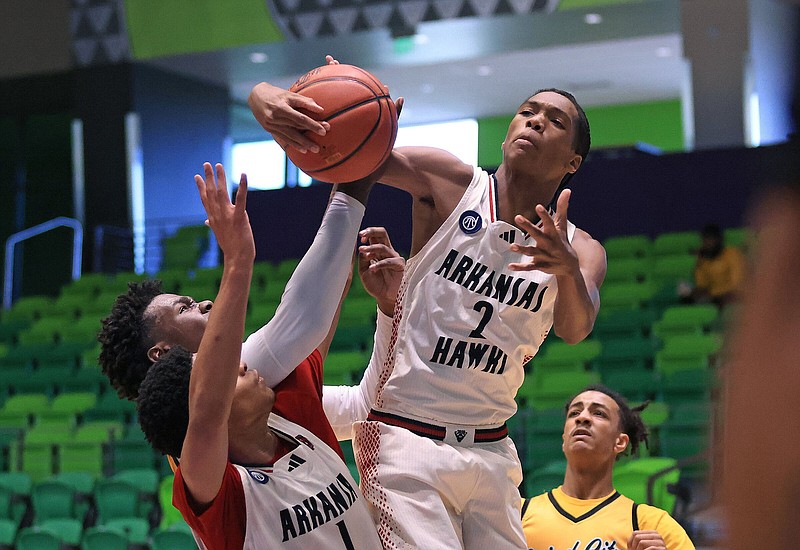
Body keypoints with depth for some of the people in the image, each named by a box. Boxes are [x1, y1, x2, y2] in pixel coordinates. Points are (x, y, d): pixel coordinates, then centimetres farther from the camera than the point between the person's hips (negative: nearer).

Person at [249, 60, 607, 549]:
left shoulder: (581, 250, 3)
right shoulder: (450, 183, -5)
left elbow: (576, 328, -19)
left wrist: (567, 270, -43)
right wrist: (268, 98, -40)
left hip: (490, 452, 4)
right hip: (406, 440, -4)